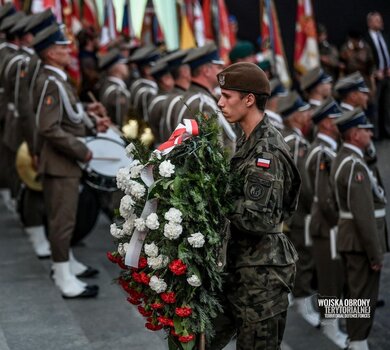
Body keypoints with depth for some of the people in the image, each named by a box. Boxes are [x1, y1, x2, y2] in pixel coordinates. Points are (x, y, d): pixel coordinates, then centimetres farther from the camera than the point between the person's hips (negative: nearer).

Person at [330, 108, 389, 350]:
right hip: (362, 241, -10)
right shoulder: (355, 166, -21)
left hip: (350, 238, 10)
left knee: (355, 293, 16)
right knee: (364, 295, -4)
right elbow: (364, 214, -24)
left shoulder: (343, 159, 12)